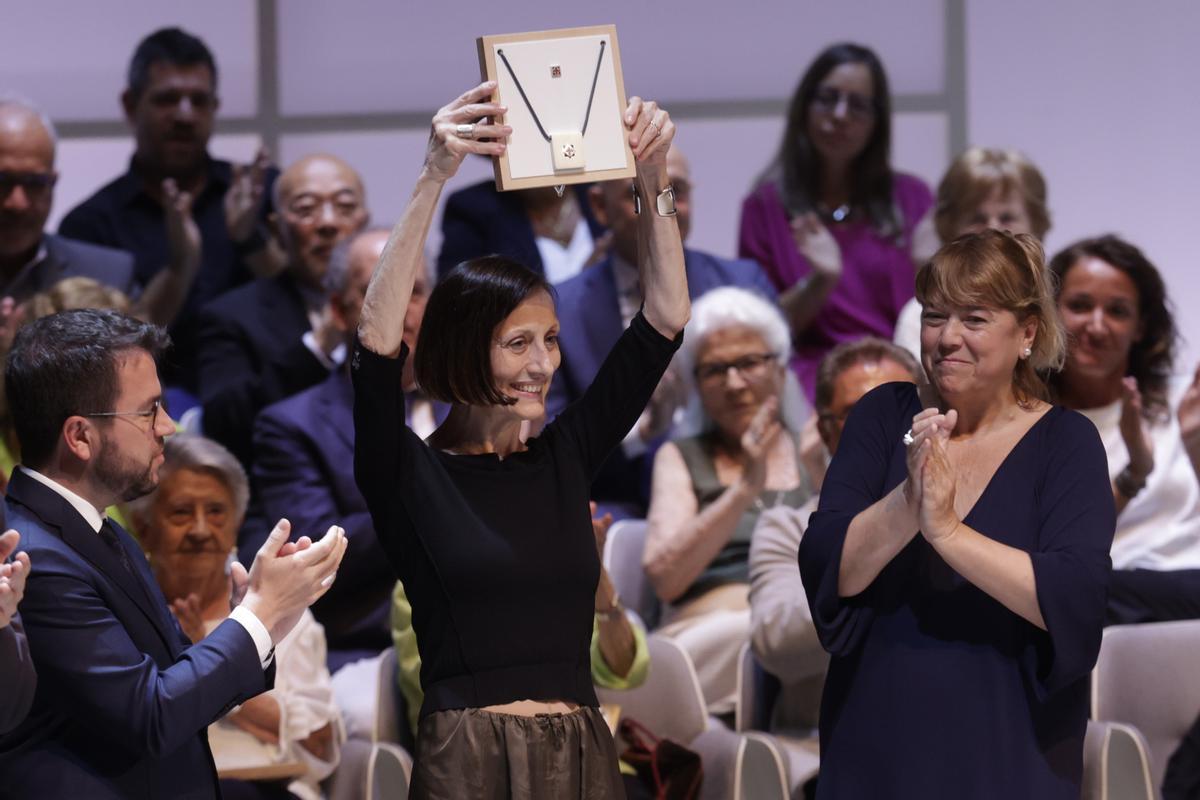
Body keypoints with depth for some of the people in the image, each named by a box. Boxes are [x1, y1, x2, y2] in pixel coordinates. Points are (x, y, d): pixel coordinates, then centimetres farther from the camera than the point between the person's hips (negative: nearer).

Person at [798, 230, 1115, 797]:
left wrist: (947, 531, -28)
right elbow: (824, 570, -10)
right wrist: (906, 503, -27)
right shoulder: (882, 416, 1)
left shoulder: (1065, 442, -5)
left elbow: (1076, 602, -20)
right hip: (874, 747, 2)